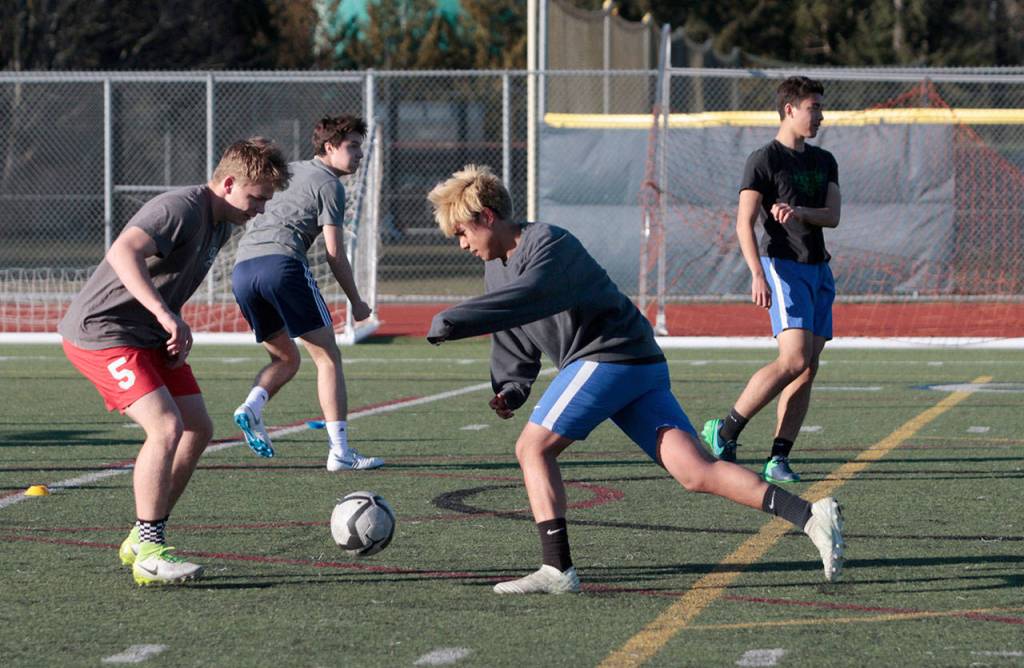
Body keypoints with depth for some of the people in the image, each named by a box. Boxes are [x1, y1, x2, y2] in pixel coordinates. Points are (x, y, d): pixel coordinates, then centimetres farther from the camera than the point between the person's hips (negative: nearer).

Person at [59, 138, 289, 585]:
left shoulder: (221, 224, 10)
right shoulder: (180, 209, -22)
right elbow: (123, 252, -39)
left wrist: (180, 333, 6)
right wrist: (166, 315, -45)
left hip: (150, 337, 10)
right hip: (101, 332, -10)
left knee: (198, 429, 7)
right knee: (166, 427, -21)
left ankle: (140, 540, 16)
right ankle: (148, 554, -14)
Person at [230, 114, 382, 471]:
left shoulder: (288, 171, 28)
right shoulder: (329, 184, 6)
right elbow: (335, 253, 2)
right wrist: (356, 303, 10)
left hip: (242, 268, 7)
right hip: (281, 261, -7)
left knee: (286, 358, 21)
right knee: (328, 357, 0)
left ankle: (251, 407, -8)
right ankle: (339, 450, -9)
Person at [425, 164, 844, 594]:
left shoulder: (549, 244, -11)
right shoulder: (497, 267, 19)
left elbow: (526, 299, -30)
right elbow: (512, 348, 23)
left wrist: (451, 322, -29)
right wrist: (510, 391, 5)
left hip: (613, 355, -9)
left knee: (533, 447, -8)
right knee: (696, 472, -5)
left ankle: (557, 570, -14)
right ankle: (810, 516, -15)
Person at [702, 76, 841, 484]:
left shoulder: (824, 161, 17)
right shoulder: (764, 160, -4)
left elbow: (832, 216, 5)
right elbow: (744, 223, -10)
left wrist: (798, 211, -16)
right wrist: (757, 274, -22)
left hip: (818, 268, 7)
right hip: (783, 266, -7)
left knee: (808, 370, 0)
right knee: (794, 360, -20)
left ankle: (778, 460, 1)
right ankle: (725, 431, -9)